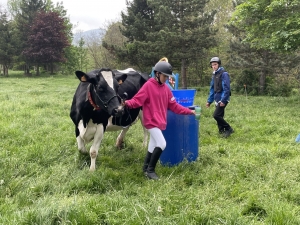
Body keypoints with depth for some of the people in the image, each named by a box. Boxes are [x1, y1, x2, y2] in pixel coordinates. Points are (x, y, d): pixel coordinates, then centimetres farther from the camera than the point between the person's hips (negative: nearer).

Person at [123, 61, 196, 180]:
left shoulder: (166, 88, 9)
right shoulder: (148, 85, -10)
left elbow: (174, 106, 13)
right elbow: (137, 100, -17)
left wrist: (188, 111, 12)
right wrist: (127, 103, -36)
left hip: (160, 122, 8)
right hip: (151, 121, -7)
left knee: (153, 146, 15)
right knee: (162, 144, -16)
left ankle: (146, 168, 29)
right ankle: (150, 170, -3)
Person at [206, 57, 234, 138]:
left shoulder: (224, 74, -11)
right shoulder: (214, 75, 14)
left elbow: (226, 88, -18)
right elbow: (212, 89, 19)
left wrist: (223, 100, -22)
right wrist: (209, 101, 16)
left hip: (223, 99, -8)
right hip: (217, 99, 8)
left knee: (216, 115, -15)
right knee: (219, 116, 10)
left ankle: (228, 129, -3)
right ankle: (222, 132, 18)